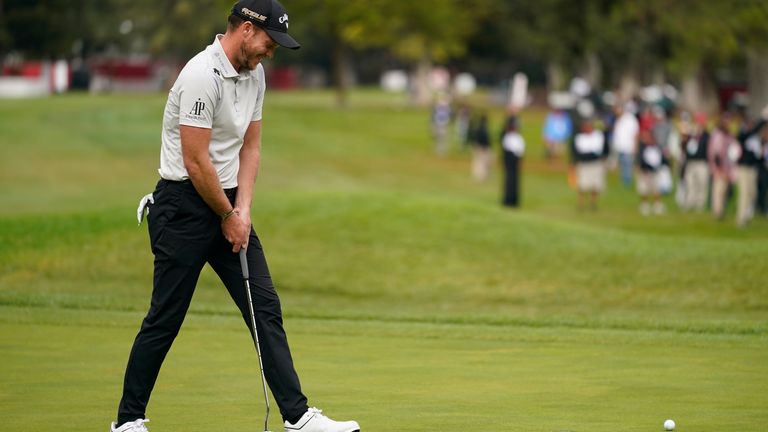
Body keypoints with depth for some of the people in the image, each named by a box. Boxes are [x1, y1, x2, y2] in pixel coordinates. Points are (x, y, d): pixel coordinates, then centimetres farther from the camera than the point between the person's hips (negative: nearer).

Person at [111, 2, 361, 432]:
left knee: (266, 308, 1)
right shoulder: (202, 76, -21)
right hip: (185, 206, -8)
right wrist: (228, 216, -10)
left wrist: (242, 210, 1)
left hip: (228, 205, 8)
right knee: (166, 318, -2)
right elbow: (195, 162, -21)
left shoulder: (254, 74, 7)